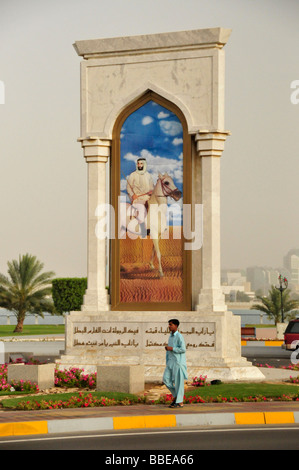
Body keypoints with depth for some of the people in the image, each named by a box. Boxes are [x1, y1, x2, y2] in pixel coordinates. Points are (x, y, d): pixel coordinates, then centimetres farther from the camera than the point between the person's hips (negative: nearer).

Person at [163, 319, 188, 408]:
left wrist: (171, 348, -16)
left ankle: (180, 402, 1)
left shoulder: (179, 336, -10)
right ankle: (175, 395, 17)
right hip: (171, 362, 8)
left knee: (178, 382, -4)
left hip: (178, 362, -8)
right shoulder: (171, 336, 15)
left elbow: (183, 349, -17)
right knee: (166, 379, 2)